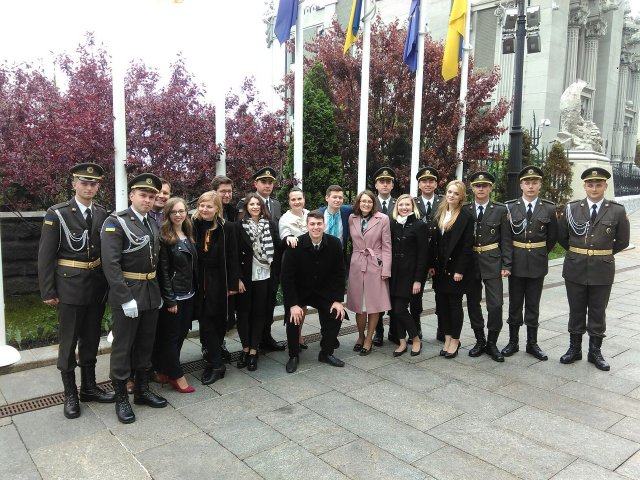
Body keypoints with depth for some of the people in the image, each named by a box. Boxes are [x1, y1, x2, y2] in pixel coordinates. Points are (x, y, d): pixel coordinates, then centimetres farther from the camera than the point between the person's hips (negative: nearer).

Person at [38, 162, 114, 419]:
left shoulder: (102, 214, 3)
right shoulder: (57, 214, -8)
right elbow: (46, 256, -7)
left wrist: (108, 283, 4)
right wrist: (48, 292, -9)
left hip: (97, 286, 4)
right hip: (70, 286, -4)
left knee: (91, 340, 15)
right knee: (68, 342, 7)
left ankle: (89, 388, 31)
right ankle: (70, 395, 22)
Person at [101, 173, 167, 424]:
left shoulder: (153, 223, 9)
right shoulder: (115, 222, -12)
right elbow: (111, 264, -19)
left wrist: (159, 291, 10)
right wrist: (125, 299, -22)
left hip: (151, 293, 7)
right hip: (127, 293, -6)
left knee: (146, 344, 16)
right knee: (123, 347, 5)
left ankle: (142, 390, 31)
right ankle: (121, 397, 20)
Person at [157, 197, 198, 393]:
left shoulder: (188, 236, 10)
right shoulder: (164, 237, -12)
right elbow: (163, 270, -15)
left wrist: (194, 290, 9)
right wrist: (169, 299, -16)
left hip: (188, 294, 7)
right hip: (173, 295, -7)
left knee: (181, 333, 13)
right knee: (171, 335, 4)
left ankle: (166, 370, 27)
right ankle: (176, 376, 14)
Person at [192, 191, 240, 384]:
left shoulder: (226, 228, -6)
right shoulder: (194, 226, -1)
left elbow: (232, 257, -6)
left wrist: (233, 283, -8)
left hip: (219, 282, -2)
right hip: (199, 281, 2)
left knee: (217, 320, 4)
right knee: (205, 320, 3)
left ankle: (215, 363, 14)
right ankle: (215, 362, 15)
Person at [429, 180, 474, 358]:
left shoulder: (466, 216, -7)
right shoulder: (438, 213, 9)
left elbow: (467, 246, -11)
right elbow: (433, 241, 8)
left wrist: (460, 270, -15)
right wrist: (431, 264, 3)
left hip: (455, 267, -5)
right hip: (439, 267, 5)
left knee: (455, 303, 4)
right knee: (441, 302, 9)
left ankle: (455, 340, 16)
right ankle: (447, 338, 21)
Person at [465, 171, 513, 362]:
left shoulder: (500, 210, 0)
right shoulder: (465, 210, 3)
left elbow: (506, 239, 0)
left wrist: (506, 265, -6)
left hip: (492, 262, -2)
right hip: (470, 262, 2)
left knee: (495, 304, -5)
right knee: (473, 303, 9)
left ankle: (491, 343, 12)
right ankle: (480, 341, 23)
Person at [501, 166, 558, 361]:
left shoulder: (549, 208, -1)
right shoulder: (510, 207, -2)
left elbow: (552, 237, 8)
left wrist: (540, 254, 11)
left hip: (537, 264, 0)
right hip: (516, 262, 0)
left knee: (533, 304, 9)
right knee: (515, 303, 8)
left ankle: (532, 343, 19)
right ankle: (513, 342, 18)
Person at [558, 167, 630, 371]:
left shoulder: (617, 211, -3)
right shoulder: (571, 208, -1)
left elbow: (622, 241, 6)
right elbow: (561, 237, 8)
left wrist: (603, 254, 9)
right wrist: (577, 253, 11)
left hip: (602, 270, -1)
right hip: (575, 269, 1)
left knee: (598, 312, 9)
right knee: (576, 311, 11)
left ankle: (595, 351, 23)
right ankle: (574, 348, 24)